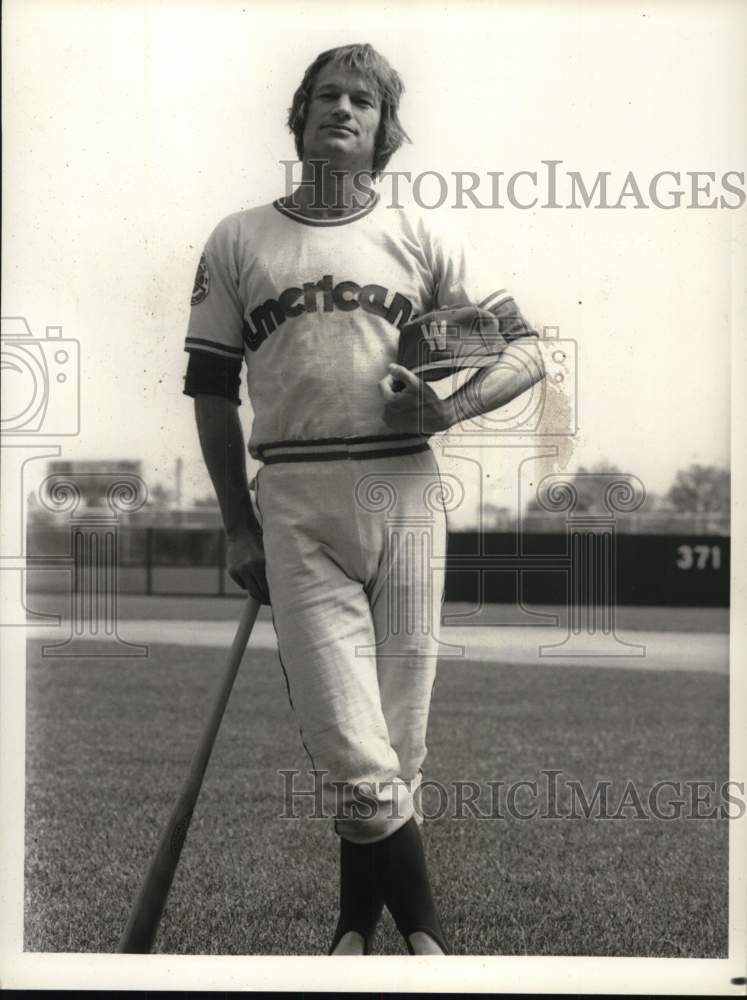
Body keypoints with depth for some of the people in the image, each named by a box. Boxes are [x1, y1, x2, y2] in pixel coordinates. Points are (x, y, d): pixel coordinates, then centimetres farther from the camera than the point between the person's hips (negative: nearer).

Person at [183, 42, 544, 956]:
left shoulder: (419, 239, 13)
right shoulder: (237, 242, 12)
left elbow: (524, 350, 10)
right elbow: (212, 393, 12)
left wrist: (451, 408, -9)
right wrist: (238, 528, 7)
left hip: (405, 495, 1)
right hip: (294, 503, -1)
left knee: (396, 736, 3)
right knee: (351, 747, -9)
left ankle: (358, 923, 20)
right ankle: (422, 931, 4)